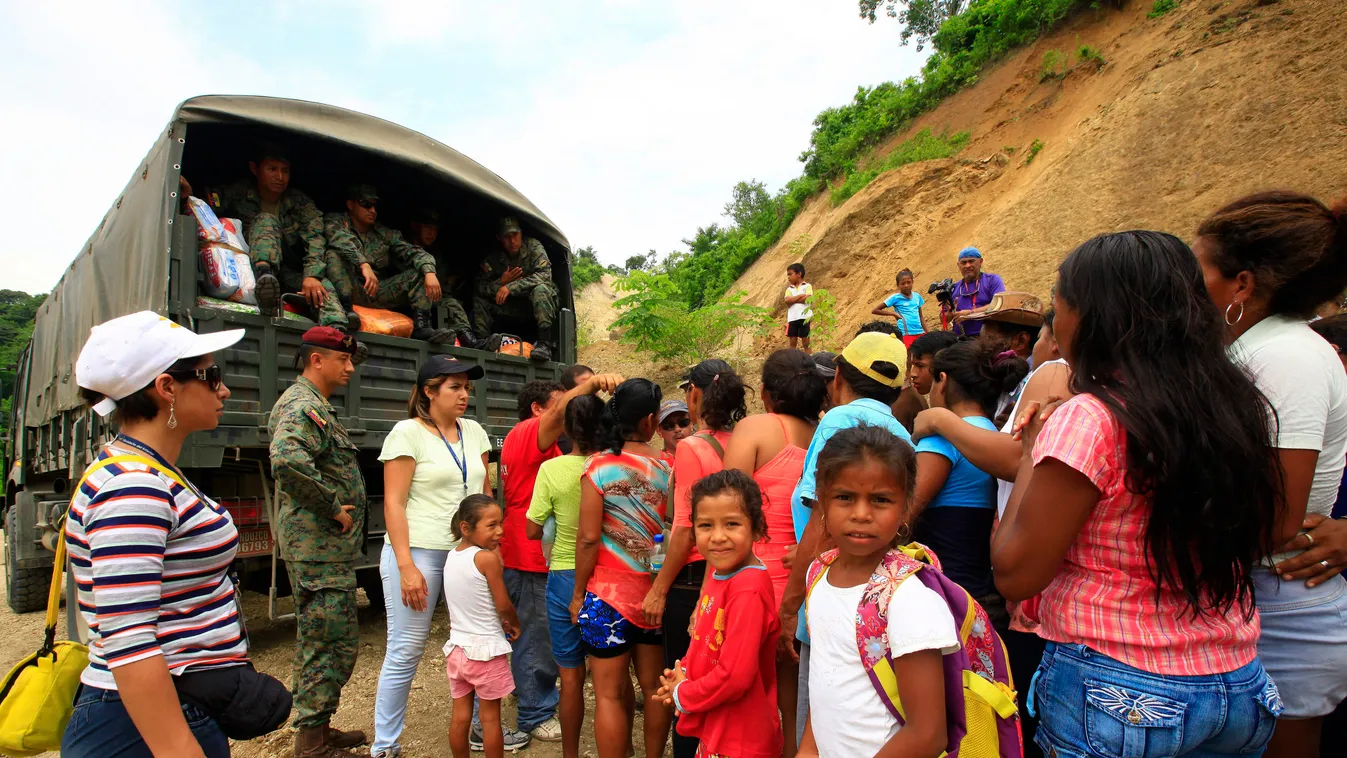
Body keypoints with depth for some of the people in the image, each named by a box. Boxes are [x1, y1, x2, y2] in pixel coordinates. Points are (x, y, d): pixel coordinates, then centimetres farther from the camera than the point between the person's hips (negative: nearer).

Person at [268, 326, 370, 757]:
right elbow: (287, 459, -36)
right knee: (335, 641, -3)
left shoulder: (314, 406, 18)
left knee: (318, 641, 19)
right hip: (321, 548, -11)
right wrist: (334, 507, -26)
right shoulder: (304, 407, -17)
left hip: (321, 547, 11)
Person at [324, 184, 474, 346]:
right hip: (351, 290, -4)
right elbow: (339, 238, -20)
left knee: (420, 271, -8)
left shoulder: (385, 234, 14)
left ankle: (422, 326, -28)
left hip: (379, 293, 4)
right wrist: (364, 265, -36)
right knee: (335, 253, -25)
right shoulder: (335, 221, 5)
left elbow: (413, 252, -2)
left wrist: (430, 272, -24)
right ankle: (344, 312, -43)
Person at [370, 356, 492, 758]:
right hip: (419, 552, -5)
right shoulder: (407, 432, -7)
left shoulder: (473, 431, 10)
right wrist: (406, 566, -15)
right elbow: (393, 503, -10)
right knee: (406, 651, 2)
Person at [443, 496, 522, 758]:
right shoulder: (487, 558, -19)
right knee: (490, 716, 7)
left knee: (460, 714, 14)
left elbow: (467, 604, 9)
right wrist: (515, 624, 5)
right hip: (486, 650, -6)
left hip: (457, 647, 6)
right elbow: (503, 605, -14)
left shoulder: (451, 556, 2)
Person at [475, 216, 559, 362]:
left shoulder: (533, 246, -11)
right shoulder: (493, 258, 0)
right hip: (515, 307, 4)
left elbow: (545, 274, -25)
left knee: (540, 288, -36)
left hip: (541, 303, -4)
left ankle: (544, 343, -42)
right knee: (479, 301, -8)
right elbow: (480, 287, -2)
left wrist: (510, 287, -27)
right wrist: (502, 282, -22)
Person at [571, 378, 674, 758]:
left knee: (610, 694, 7)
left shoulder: (599, 466, -10)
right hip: (657, 591, 4)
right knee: (654, 688, 17)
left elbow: (588, 537, -12)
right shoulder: (668, 466, 0)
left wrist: (578, 592, -1)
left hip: (610, 592, -4)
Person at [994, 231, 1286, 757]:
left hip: (1113, 696, -6)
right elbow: (1265, 537, 15)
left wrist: (1032, 453, -7)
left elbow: (1014, 574, -19)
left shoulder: (1089, 421, -23)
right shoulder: (1239, 407, -2)